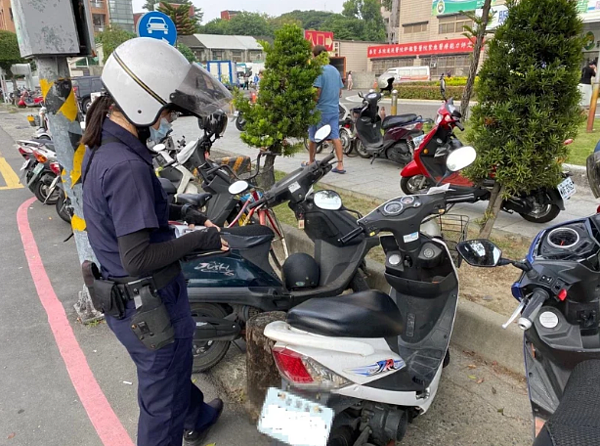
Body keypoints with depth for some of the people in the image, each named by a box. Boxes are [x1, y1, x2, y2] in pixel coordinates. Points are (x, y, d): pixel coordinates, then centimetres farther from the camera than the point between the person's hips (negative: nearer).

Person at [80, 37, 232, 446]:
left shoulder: (103, 144, 1)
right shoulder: (126, 166, -30)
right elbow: (138, 258, -29)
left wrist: (182, 212, 6)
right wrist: (199, 240, -19)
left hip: (127, 297, 10)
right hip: (149, 304, -10)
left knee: (176, 366, 33)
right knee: (162, 398, 14)